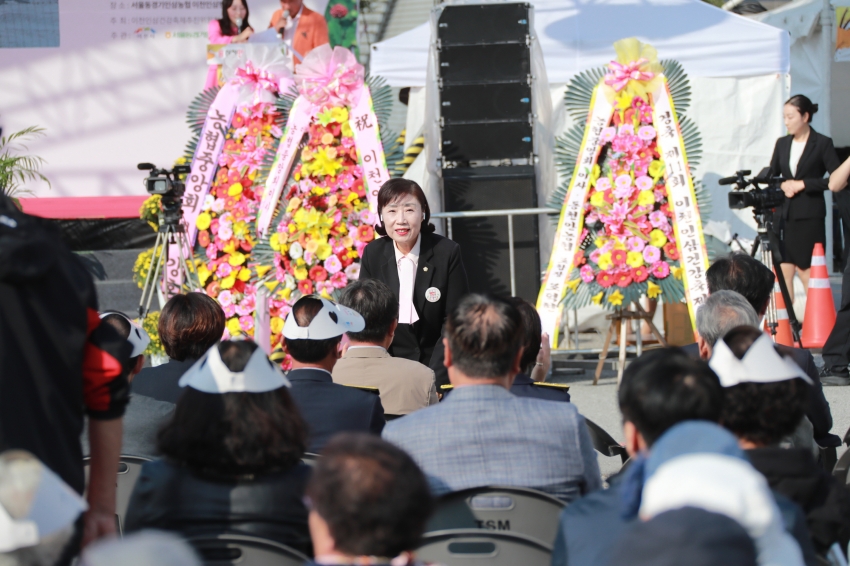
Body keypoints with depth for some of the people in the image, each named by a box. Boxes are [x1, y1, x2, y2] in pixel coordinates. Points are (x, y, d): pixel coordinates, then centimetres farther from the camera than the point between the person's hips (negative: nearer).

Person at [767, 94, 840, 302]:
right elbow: (771, 176, 16)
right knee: (783, 271, 0)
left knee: (807, 272, -2)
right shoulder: (782, 144, 12)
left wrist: (802, 184, -13)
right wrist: (783, 185, -6)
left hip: (809, 216, -5)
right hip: (784, 214, 5)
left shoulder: (822, 143, -3)